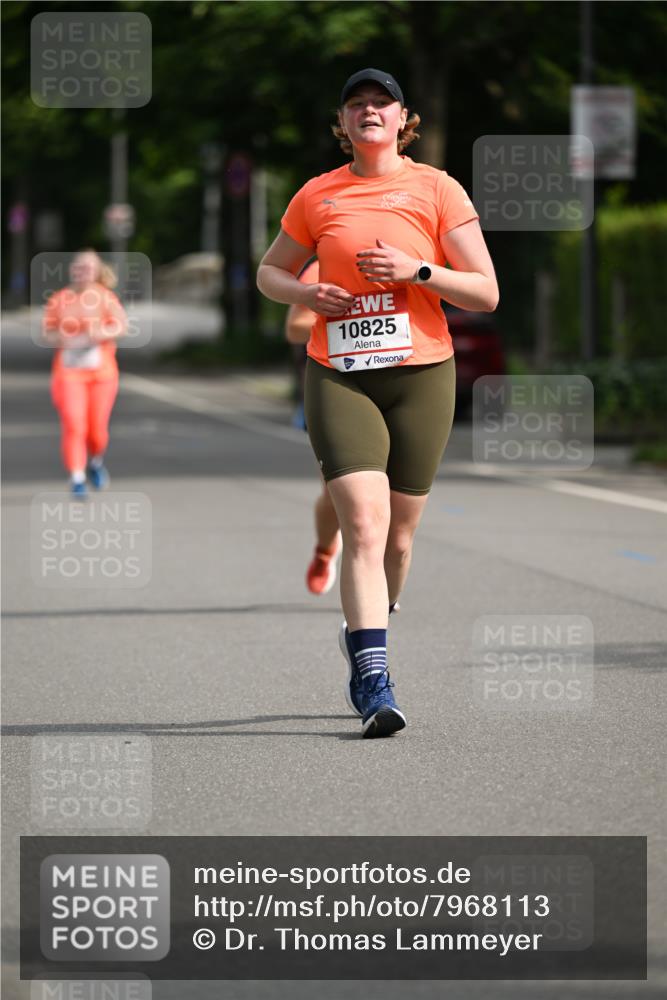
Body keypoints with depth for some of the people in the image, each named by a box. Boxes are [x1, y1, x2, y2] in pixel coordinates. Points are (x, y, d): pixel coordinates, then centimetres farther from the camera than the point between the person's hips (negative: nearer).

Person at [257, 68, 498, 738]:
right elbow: (269, 272, 21)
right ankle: (374, 685, -21)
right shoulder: (317, 196, 8)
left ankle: (363, 637, 35)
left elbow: (486, 293, 0)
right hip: (338, 378, 0)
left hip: (422, 375, 1)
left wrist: (417, 270, -16)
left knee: (398, 533, 7)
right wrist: (306, 294, -2)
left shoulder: (436, 190, 2)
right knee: (364, 525, -16)